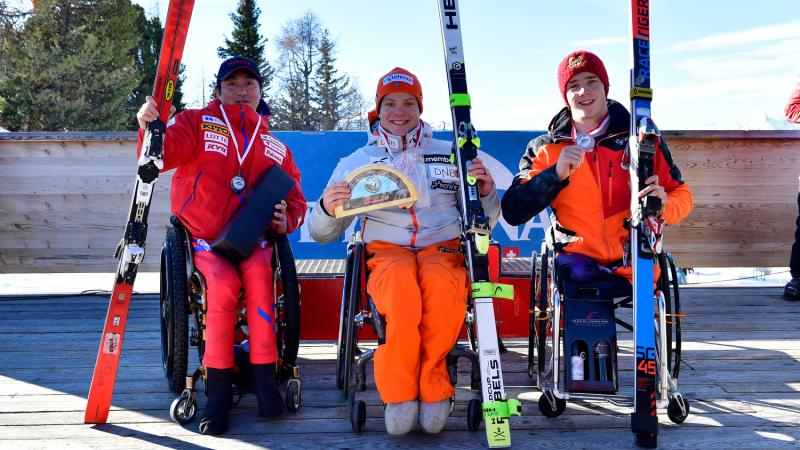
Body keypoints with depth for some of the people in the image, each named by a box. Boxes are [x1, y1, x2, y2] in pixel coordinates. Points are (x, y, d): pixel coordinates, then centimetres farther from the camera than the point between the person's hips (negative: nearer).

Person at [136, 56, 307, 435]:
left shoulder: (275, 147, 17)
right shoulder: (197, 123, 8)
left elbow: (294, 197, 21)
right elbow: (165, 152, -11)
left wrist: (286, 220, -2)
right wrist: (150, 129, -34)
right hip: (204, 237, -2)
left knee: (258, 274, -31)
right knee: (223, 284, -31)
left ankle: (263, 374, -23)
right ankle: (218, 386, -21)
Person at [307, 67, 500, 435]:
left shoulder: (450, 154, 17)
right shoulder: (356, 162, 15)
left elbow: (485, 220, 17)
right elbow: (322, 234, 13)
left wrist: (486, 191, -6)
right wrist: (327, 208, -10)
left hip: (442, 248, 1)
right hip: (386, 250, 0)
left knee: (442, 282, -37)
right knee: (401, 281, -38)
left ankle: (430, 384, -17)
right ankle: (398, 392, -22)